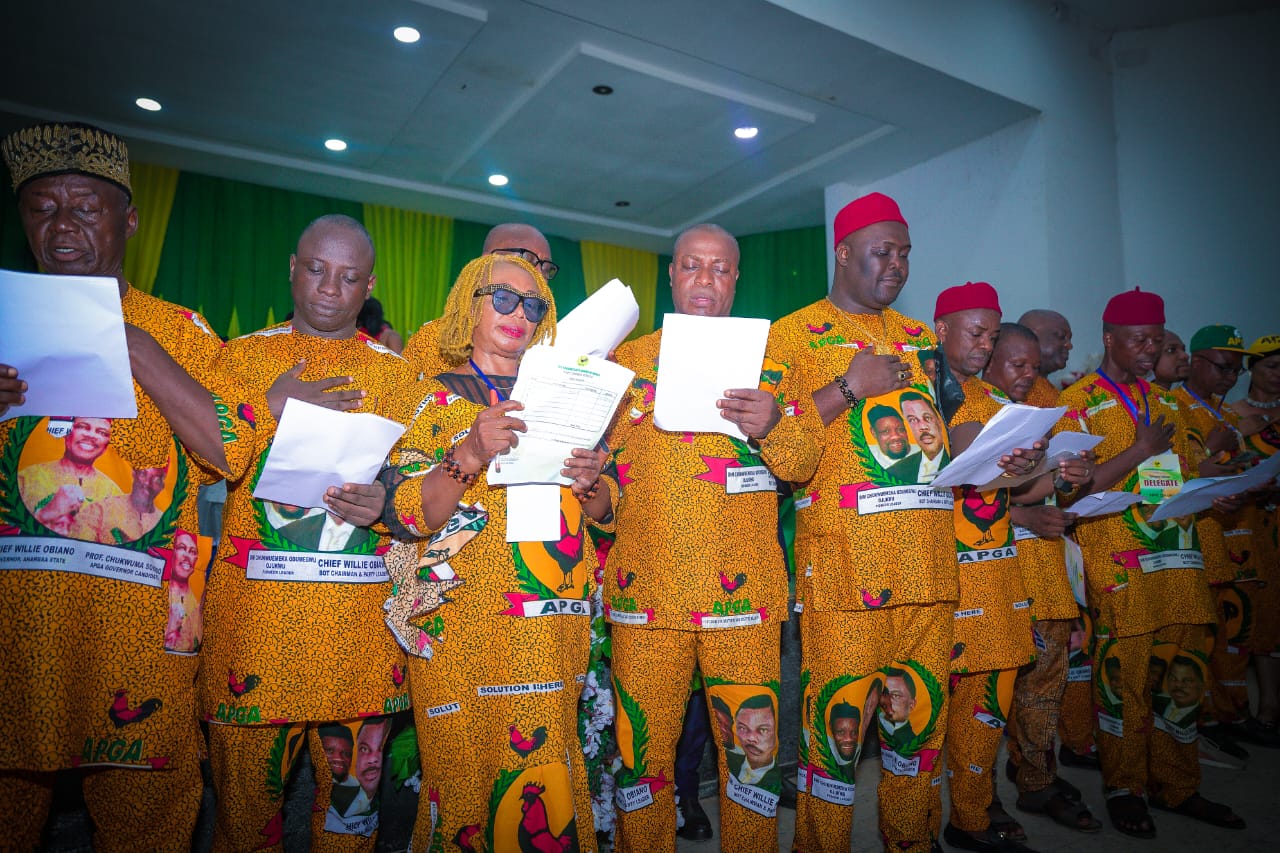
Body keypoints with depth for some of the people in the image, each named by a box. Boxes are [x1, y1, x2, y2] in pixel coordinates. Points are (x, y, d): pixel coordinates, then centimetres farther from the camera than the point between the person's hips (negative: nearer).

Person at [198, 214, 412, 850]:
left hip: (360, 607, 1)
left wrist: (383, 500, -12)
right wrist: (274, 406, -8)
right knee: (247, 769, 7)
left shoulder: (393, 370, 11)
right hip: (255, 602, 0)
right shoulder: (245, 353, 10)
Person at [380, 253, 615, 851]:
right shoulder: (428, 402, 4)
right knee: (465, 778, 1)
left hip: (551, 625, 3)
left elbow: (604, 514, 14)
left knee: (544, 778, 5)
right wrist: (470, 454, -23)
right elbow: (403, 513, -8)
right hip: (461, 628, -2)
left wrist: (591, 482, -8)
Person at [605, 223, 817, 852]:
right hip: (645, 584, 1)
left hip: (741, 585, 0)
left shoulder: (768, 359, 9)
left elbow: (804, 462, 2)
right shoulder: (626, 360, 12)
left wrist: (771, 427, -19)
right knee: (643, 744, 6)